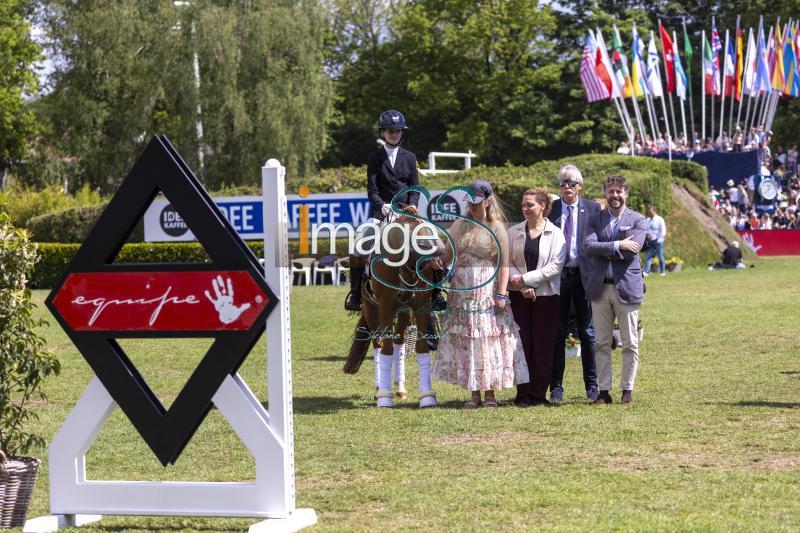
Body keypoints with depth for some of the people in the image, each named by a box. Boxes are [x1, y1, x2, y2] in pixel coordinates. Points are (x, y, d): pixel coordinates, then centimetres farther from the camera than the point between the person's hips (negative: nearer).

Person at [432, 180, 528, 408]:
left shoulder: (496, 227, -2)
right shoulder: (459, 225, 10)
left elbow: (504, 263, -6)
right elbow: (447, 256, 10)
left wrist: (501, 294, -13)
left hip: (487, 292, -4)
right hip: (461, 292, 4)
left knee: (488, 340, -1)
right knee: (465, 341, 5)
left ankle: (490, 393, 6)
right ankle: (474, 394, 12)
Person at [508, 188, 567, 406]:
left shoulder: (555, 234, 0)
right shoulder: (514, 232, 7)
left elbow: (555, 266, -8)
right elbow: (507, 262, 2)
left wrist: (526, 278, -12)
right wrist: (522, 287, -12)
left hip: (546, 295, -2)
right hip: (519, 296, 2)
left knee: (543, 345, -1)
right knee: (522, 344, 0)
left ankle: (539, 394, 5)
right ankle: (523, 394, 4)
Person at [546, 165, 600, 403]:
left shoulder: (592, 209, 4)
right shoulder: (550, 209, 4)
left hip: (584, 275, 0)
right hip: (557, 275, 0)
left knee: (587, 332, 6)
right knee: (557, 333, 4)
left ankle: (592, 385, 12)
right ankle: (556, 386, 9)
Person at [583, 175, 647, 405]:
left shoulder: (637, 220, 3)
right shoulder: (595, 220, 10)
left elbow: (632, 250, -12)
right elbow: (589, 246, -7)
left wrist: (604, 251, -7)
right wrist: (617, 245, -15)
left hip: (627, 288, -2)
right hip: (600, 288, 2)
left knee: (630, 343, 2)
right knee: (601, 343, 4)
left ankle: (627, 389, 10)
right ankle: (603, 391, 8)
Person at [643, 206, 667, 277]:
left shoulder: (660, 220, -6)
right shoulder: (648, 220, 12)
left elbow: (663, 231, -8)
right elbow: (646, 229, 22)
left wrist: (658, 240, -13)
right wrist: (647, 235, 0)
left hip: (658, 241, -5)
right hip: (650, 242, 5)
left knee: (660, 257, 2)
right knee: (649, 256, -5)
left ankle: (663, 271, 14)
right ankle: (645, 272, -13)